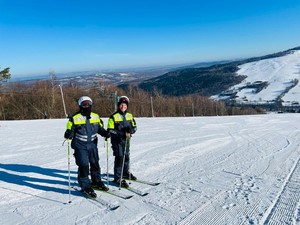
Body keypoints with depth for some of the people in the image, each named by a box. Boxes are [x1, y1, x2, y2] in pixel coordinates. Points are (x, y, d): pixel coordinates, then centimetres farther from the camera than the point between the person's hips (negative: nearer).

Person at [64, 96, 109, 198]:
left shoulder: (96, 116, 6)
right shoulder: (75, 118, -8)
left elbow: (100, 128, 15)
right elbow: (70, 131, -5)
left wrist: (105, 133, -3)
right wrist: (68, 135, -27)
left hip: (92, 145, 5)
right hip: (80, 146, -5)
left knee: (95, 164, 15)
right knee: (83, 165, -6)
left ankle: (96, 182, 36)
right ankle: (85, 186, 10)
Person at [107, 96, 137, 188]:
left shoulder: (130, 116, 7)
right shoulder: (114, 116, -9)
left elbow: (134, 127, 10)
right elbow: (110, 130, -12)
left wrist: (130, 130, -14)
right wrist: (121, 133, -22)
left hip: (126, 140, 6)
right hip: (117, 140, -6)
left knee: (126, 156, 17)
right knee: (119, 158, -10)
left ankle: (126, 173, 37)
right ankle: (118, 178, -1)